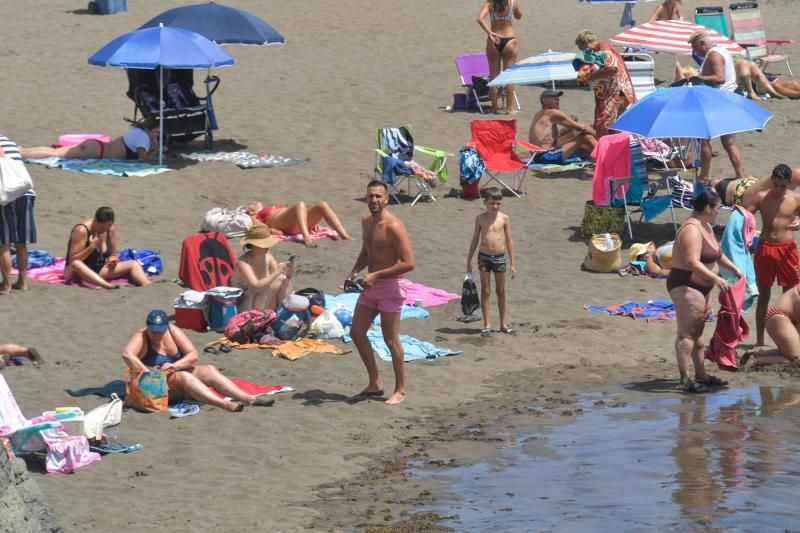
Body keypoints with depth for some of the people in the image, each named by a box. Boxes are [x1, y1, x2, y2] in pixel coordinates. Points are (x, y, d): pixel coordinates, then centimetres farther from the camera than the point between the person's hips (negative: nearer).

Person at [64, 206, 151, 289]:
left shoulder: (111, 229, -1)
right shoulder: (81, 230, -18)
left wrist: (112, 260, -13)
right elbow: (73, 261, -19)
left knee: (133, 264, -13)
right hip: (79, 273, -6)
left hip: (100, 271, 6)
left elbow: (113, 255, 12)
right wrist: (91, 247, -29)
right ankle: (108, 286, -65)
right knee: (76, 264, -43)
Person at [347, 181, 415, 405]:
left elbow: (409, 263, -23)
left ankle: (400, 390, 9)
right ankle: (375, 382, 21)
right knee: (356, 332, 9)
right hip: (371, 285, 9)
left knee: (391, 339, -3)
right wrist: (355, 271, 4)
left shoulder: (393, 226, -19)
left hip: (390, 286, -9)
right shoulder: (366, 221, 8)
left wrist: (376, 275, -23)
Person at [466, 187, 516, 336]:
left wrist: (513, 263, 2)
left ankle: (504, 324, 17)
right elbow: (475, 239, 7)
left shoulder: (504, 218, -1)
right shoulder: (481, 218, 0)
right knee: (485, 291, 3)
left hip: (500, 257, 0)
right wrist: (469, 260, 8)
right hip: (484, 257, 0)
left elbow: (509, 240, 3)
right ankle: (486, 325, 8)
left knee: (501, 292, 9)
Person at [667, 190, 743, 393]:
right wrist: (716, 278, -29)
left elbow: (717, 253, 28)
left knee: (698, 332, 16)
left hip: (702, 287, 11)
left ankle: (701, 375, 24)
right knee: (686, 332, -11)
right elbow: (693, 262, -29)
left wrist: (735, 270, 24)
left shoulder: (706, 227, 14)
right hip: (686, 286, -11)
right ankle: (685, 380, -13)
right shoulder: (692, 230, -20)